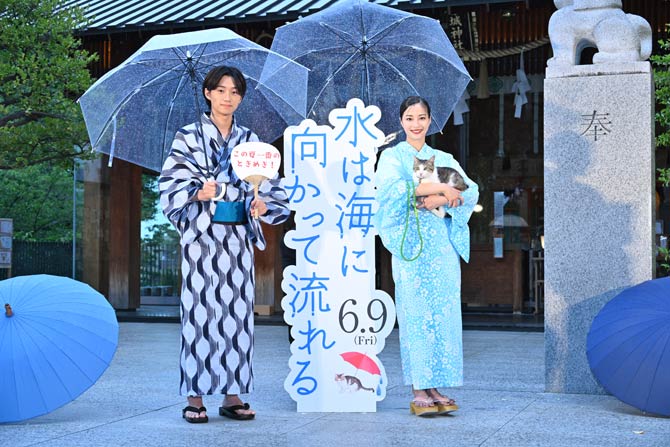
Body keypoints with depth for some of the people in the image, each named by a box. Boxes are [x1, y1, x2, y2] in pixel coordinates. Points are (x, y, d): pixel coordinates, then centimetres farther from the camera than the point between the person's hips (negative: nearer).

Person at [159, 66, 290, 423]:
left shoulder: (250, 140, 13)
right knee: (200, 309, -6)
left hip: (239, 234, 3)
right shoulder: (189, 137, 4)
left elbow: (268, 182, 11)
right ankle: (195, 397, 0)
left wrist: (262, 200, -11)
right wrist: (198, 192, -23)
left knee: (237, 310, 2)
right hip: (201, 235, -3)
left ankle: (233, 395, 8)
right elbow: (173, 182, -4)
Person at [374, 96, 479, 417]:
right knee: (416, 313, -8)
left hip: (442, 243, 4)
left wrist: (440, 199, -12)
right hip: (411, 242, -4)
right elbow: (393, 187, -14)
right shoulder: (392, 156, 7)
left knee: (443, 313, 0)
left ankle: (436, 388, 5)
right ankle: (419, 392, -6)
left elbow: (471, 191, 6)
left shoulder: (444, 159, 18)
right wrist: (442, 187, -14)